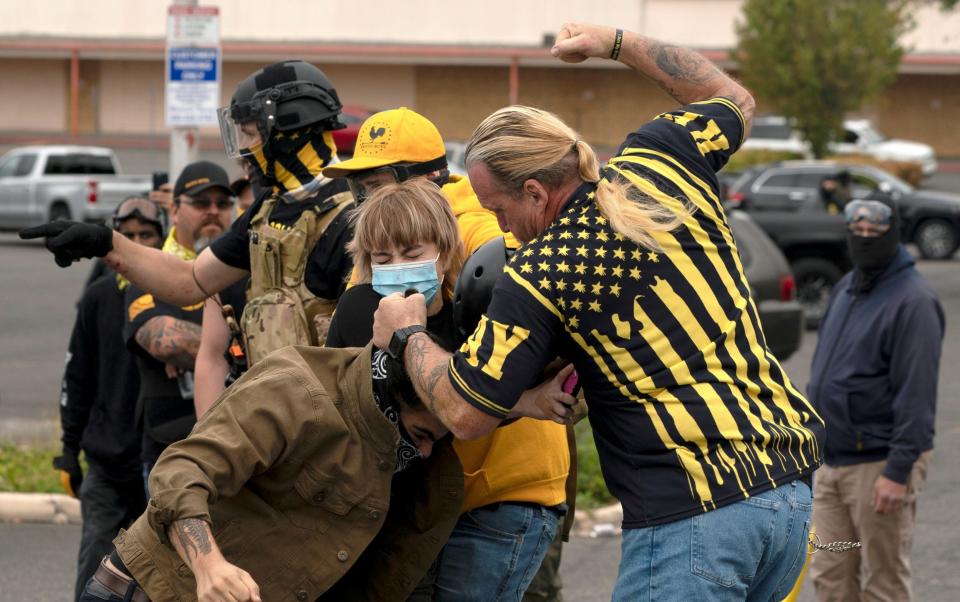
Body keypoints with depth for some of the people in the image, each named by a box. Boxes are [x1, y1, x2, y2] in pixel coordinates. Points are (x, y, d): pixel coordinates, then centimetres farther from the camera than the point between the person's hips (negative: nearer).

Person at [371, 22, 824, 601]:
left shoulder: (538, 277, -8)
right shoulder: (662, 163, 8)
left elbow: (465, 415, -2)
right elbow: (735, 100, 32)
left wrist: (407, 334, 16)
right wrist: (618, 42, 37)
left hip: (692, 516, -8)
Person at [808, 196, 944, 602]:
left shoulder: (912, 301, -14)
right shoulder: (845, 289, 13)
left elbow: (917, 392, -19)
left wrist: (898, 471, -23)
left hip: (879, 462, -8)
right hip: (832, 460, 8)